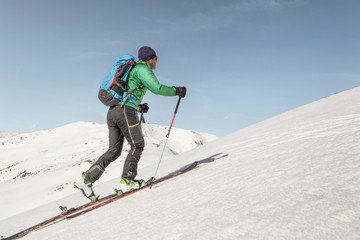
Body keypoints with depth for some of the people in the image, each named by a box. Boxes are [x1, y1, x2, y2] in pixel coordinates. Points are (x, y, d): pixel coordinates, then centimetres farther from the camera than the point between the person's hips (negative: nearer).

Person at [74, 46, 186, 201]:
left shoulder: (131, 70, 30)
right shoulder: (142, 69, 1)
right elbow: (157, 88, -13)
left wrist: (138, 106, 27)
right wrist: (176, 91, 0)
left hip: (112, 111, 9)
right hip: (126, 111, -9)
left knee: (114, 150, 7)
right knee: (138, 145, 3)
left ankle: (87, 179, 2)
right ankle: (127, 181, 2)